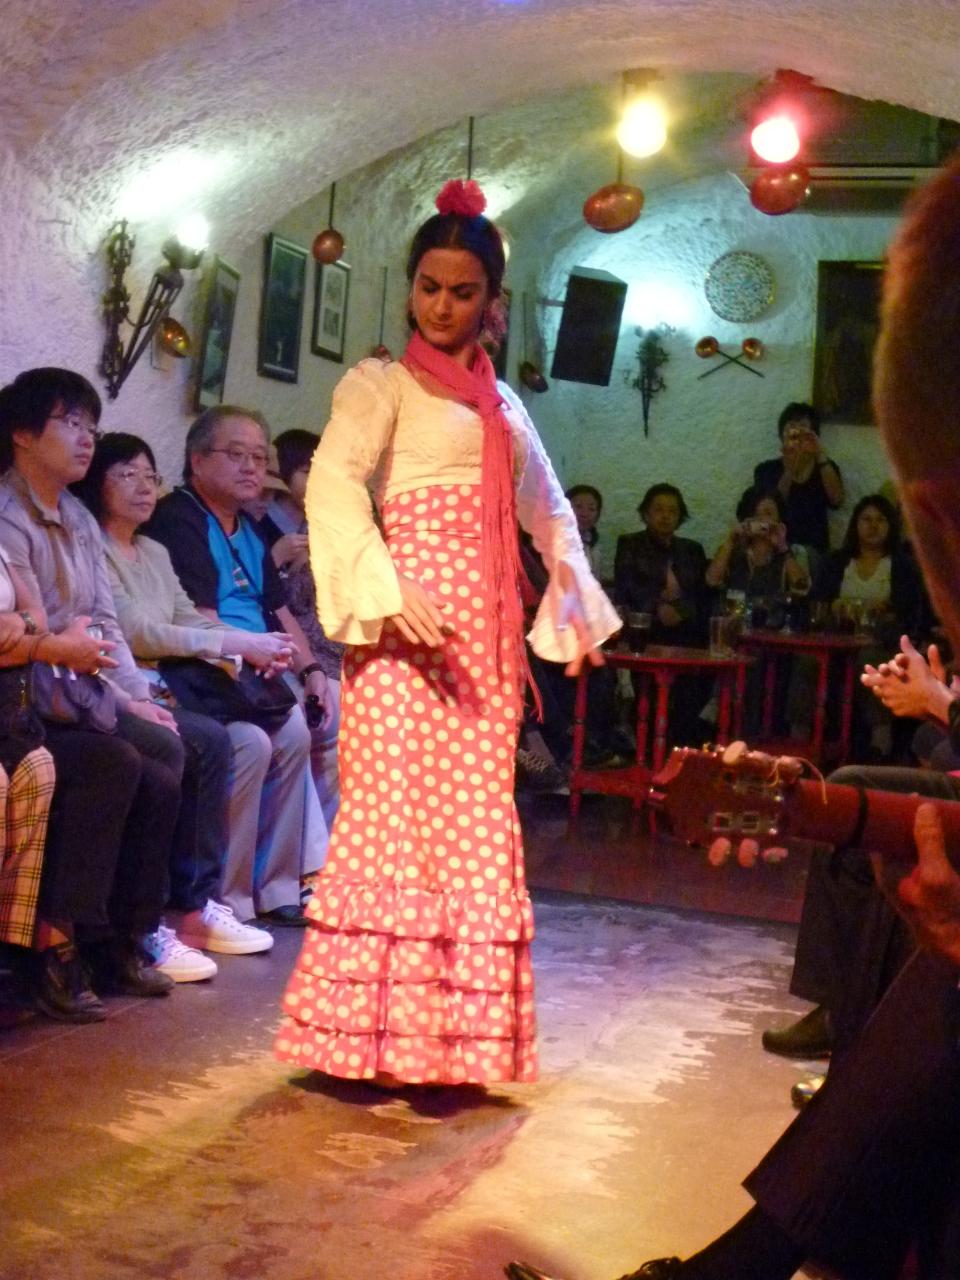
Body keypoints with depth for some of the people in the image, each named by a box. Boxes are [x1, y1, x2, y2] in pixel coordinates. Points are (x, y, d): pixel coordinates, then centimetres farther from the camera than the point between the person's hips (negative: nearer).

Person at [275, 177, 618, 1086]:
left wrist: (577, 606, 12)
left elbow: (549, 511, 27)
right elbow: (332, 482, -12)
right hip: (406, 617, -6)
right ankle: (374, 1028, -1)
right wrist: (386, 586, -26)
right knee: (394, 804, -9)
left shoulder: (502, 403, 21)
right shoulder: (382, 383, 4)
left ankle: (451, 1031, 11)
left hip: (487, 628, 6)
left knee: (475, 818, 4)